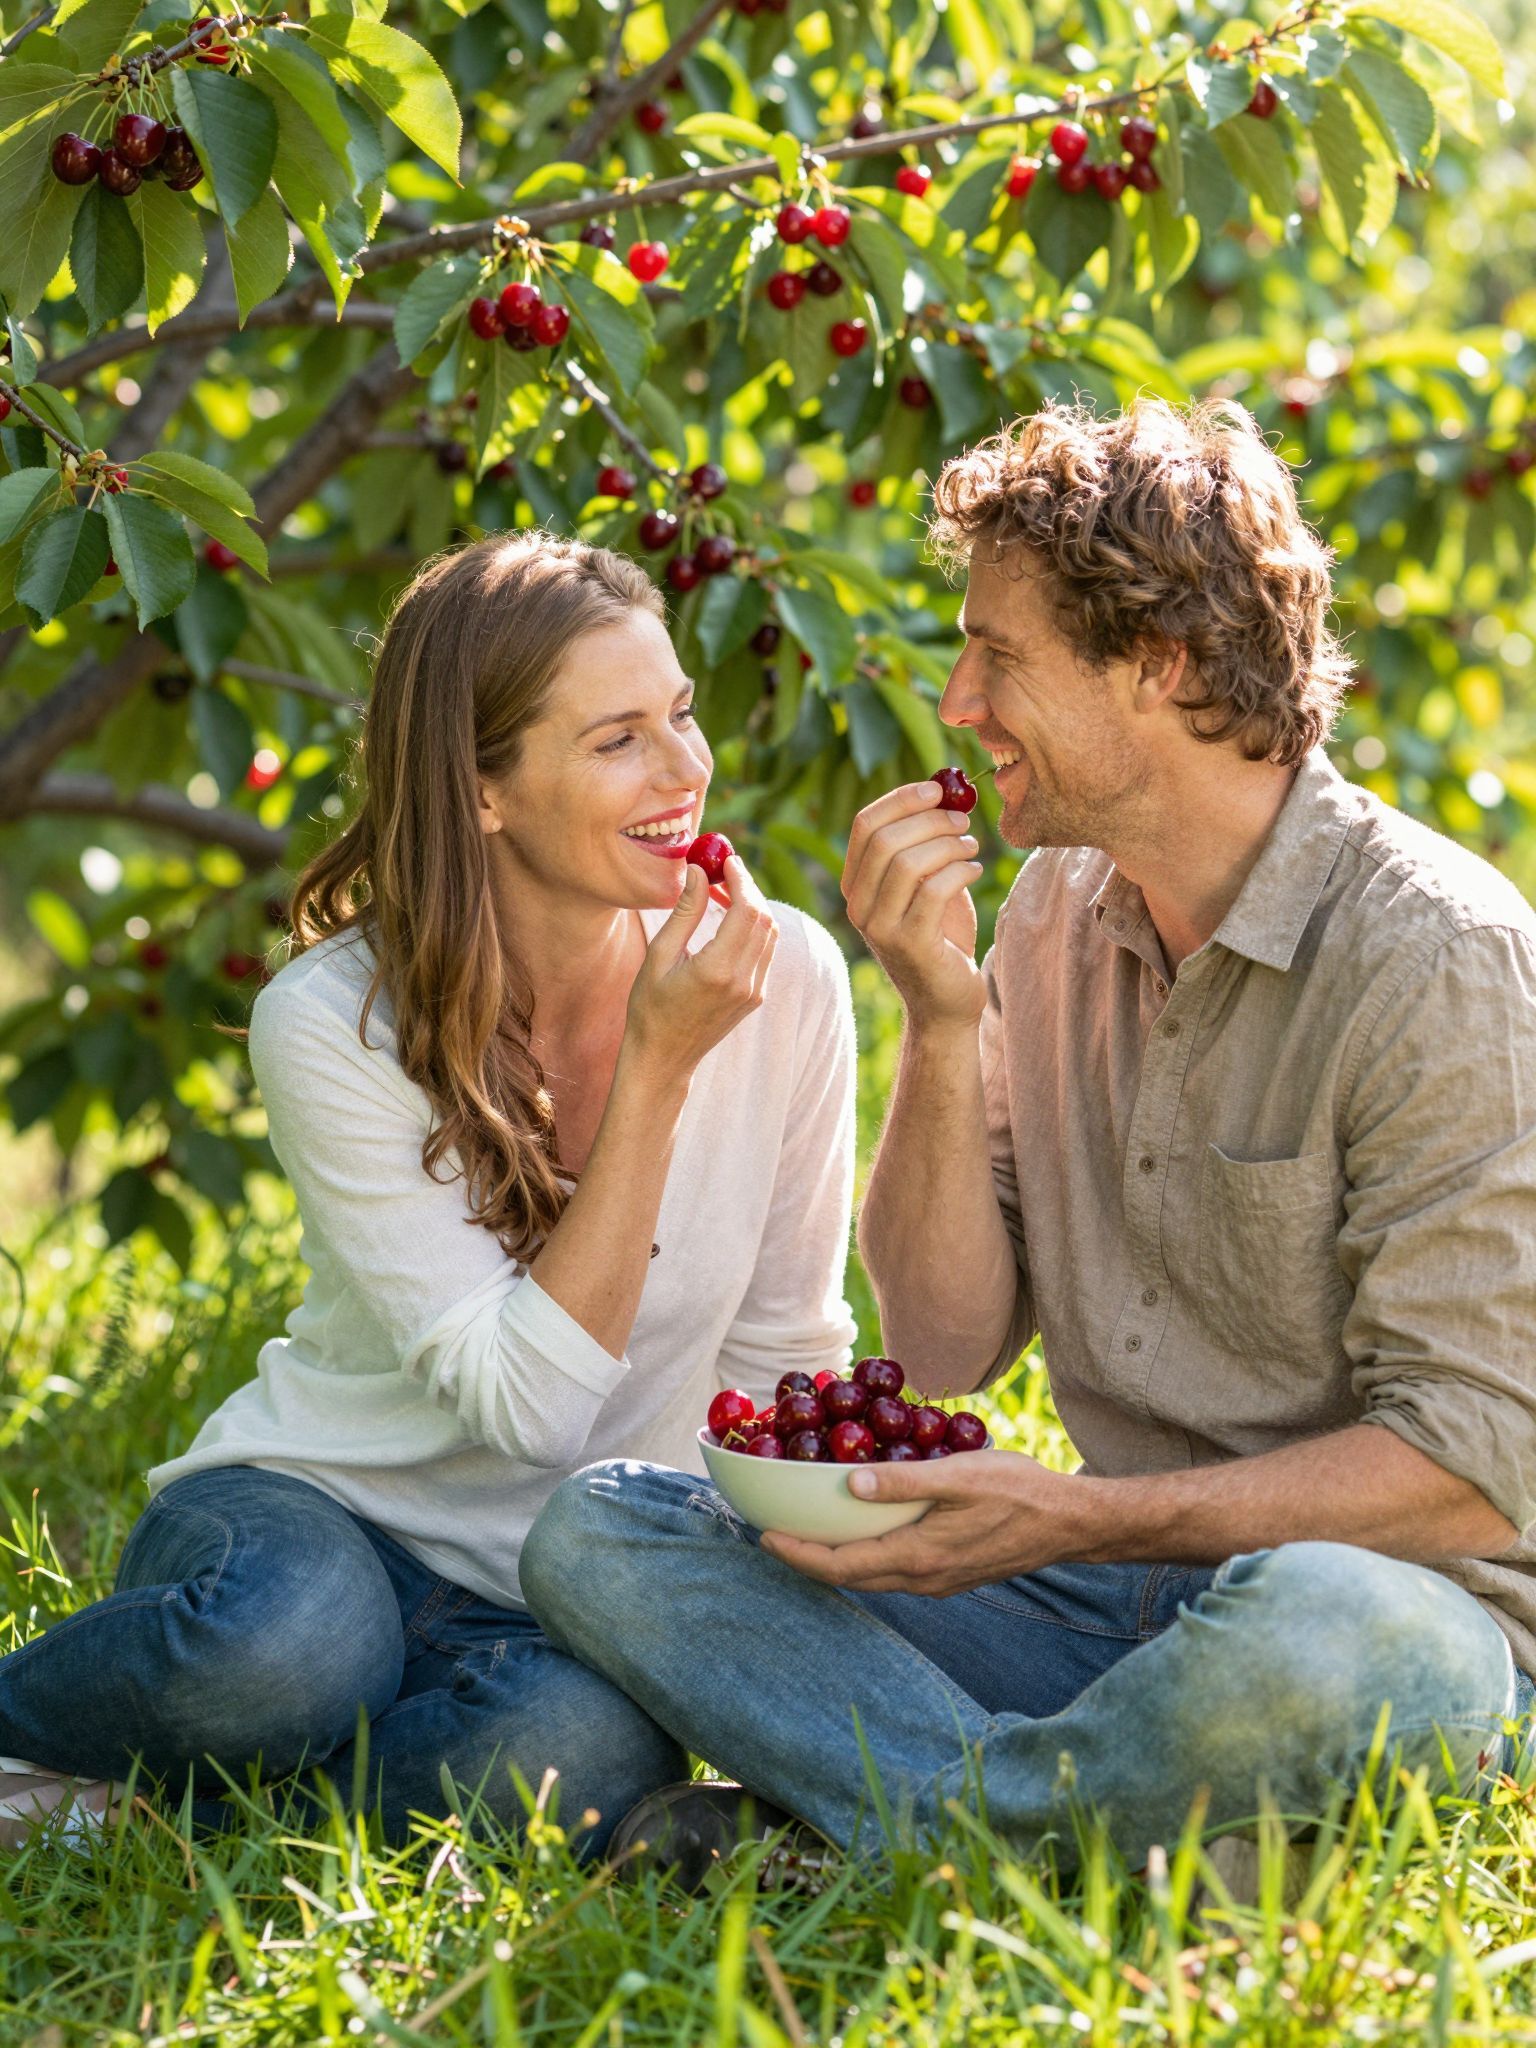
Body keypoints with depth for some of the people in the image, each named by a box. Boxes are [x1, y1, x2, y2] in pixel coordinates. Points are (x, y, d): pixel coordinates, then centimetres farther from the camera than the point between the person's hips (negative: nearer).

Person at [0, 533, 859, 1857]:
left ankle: (138, 1800, -13)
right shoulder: (335, 1026, -16)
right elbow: (527, 1403, -22)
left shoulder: (783, 979, -8)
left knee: (584, 1752, -34)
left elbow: (783, 1351, 4)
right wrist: (656, 1066, -25)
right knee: (289, 1643, -39)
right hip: (320, 1513, -2)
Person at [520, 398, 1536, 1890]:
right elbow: (944, 1344, 5)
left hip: (1409, 1616, -6)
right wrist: (943, 1022, -8)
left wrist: (1077, 1520, -21)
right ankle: (1022, 1823, -24)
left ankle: (896, 1822, -17)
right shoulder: (1061, 905, 8)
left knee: (1303, 1635, -42)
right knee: (594, 1530, -9)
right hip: (1110, 1597, 6)